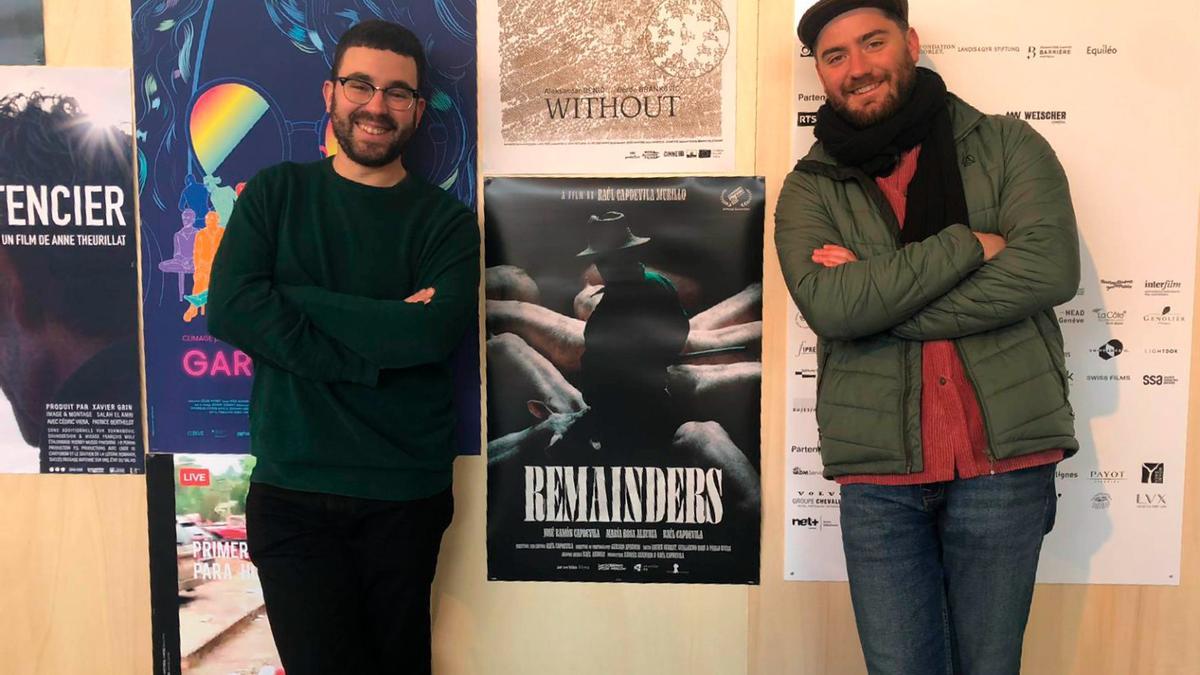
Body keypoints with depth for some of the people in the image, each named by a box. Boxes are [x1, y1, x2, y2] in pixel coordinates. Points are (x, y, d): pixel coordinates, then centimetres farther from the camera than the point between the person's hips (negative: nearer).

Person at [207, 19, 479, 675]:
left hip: (406, 497, 0)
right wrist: (383, 335, -15)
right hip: (291, 491, 0)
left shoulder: (445, 220, 1)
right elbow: (229, 308, -10)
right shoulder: (275, 194, 5)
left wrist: (292, 298, -13)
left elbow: (437, 331, -16)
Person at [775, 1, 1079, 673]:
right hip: (878, 473, 1)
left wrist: (875, 296, -13)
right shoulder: (809, 189, 5)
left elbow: (1050, 268, -12)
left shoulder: (1010, 146, 5)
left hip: (1005, 459, 0)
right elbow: (830, 306, -13)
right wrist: (970, 244, -13)